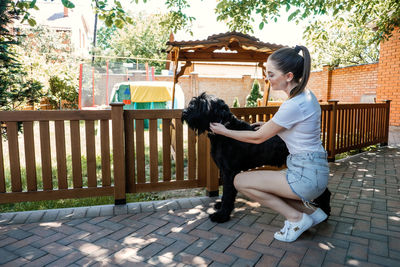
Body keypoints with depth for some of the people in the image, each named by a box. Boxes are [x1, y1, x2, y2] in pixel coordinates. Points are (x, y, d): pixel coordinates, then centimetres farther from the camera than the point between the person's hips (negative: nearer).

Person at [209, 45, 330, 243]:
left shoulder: (293, 105, -23)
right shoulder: (306, 96, 6)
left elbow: (257, 137, -13)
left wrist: (223, 131, -2)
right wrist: (271, 124, 19)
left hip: (306, 176, -10)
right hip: (315, 171, 10)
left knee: (240, 181, -6)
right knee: (264, 186, 24)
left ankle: (296, 218, 1)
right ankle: (310, 212, 17)